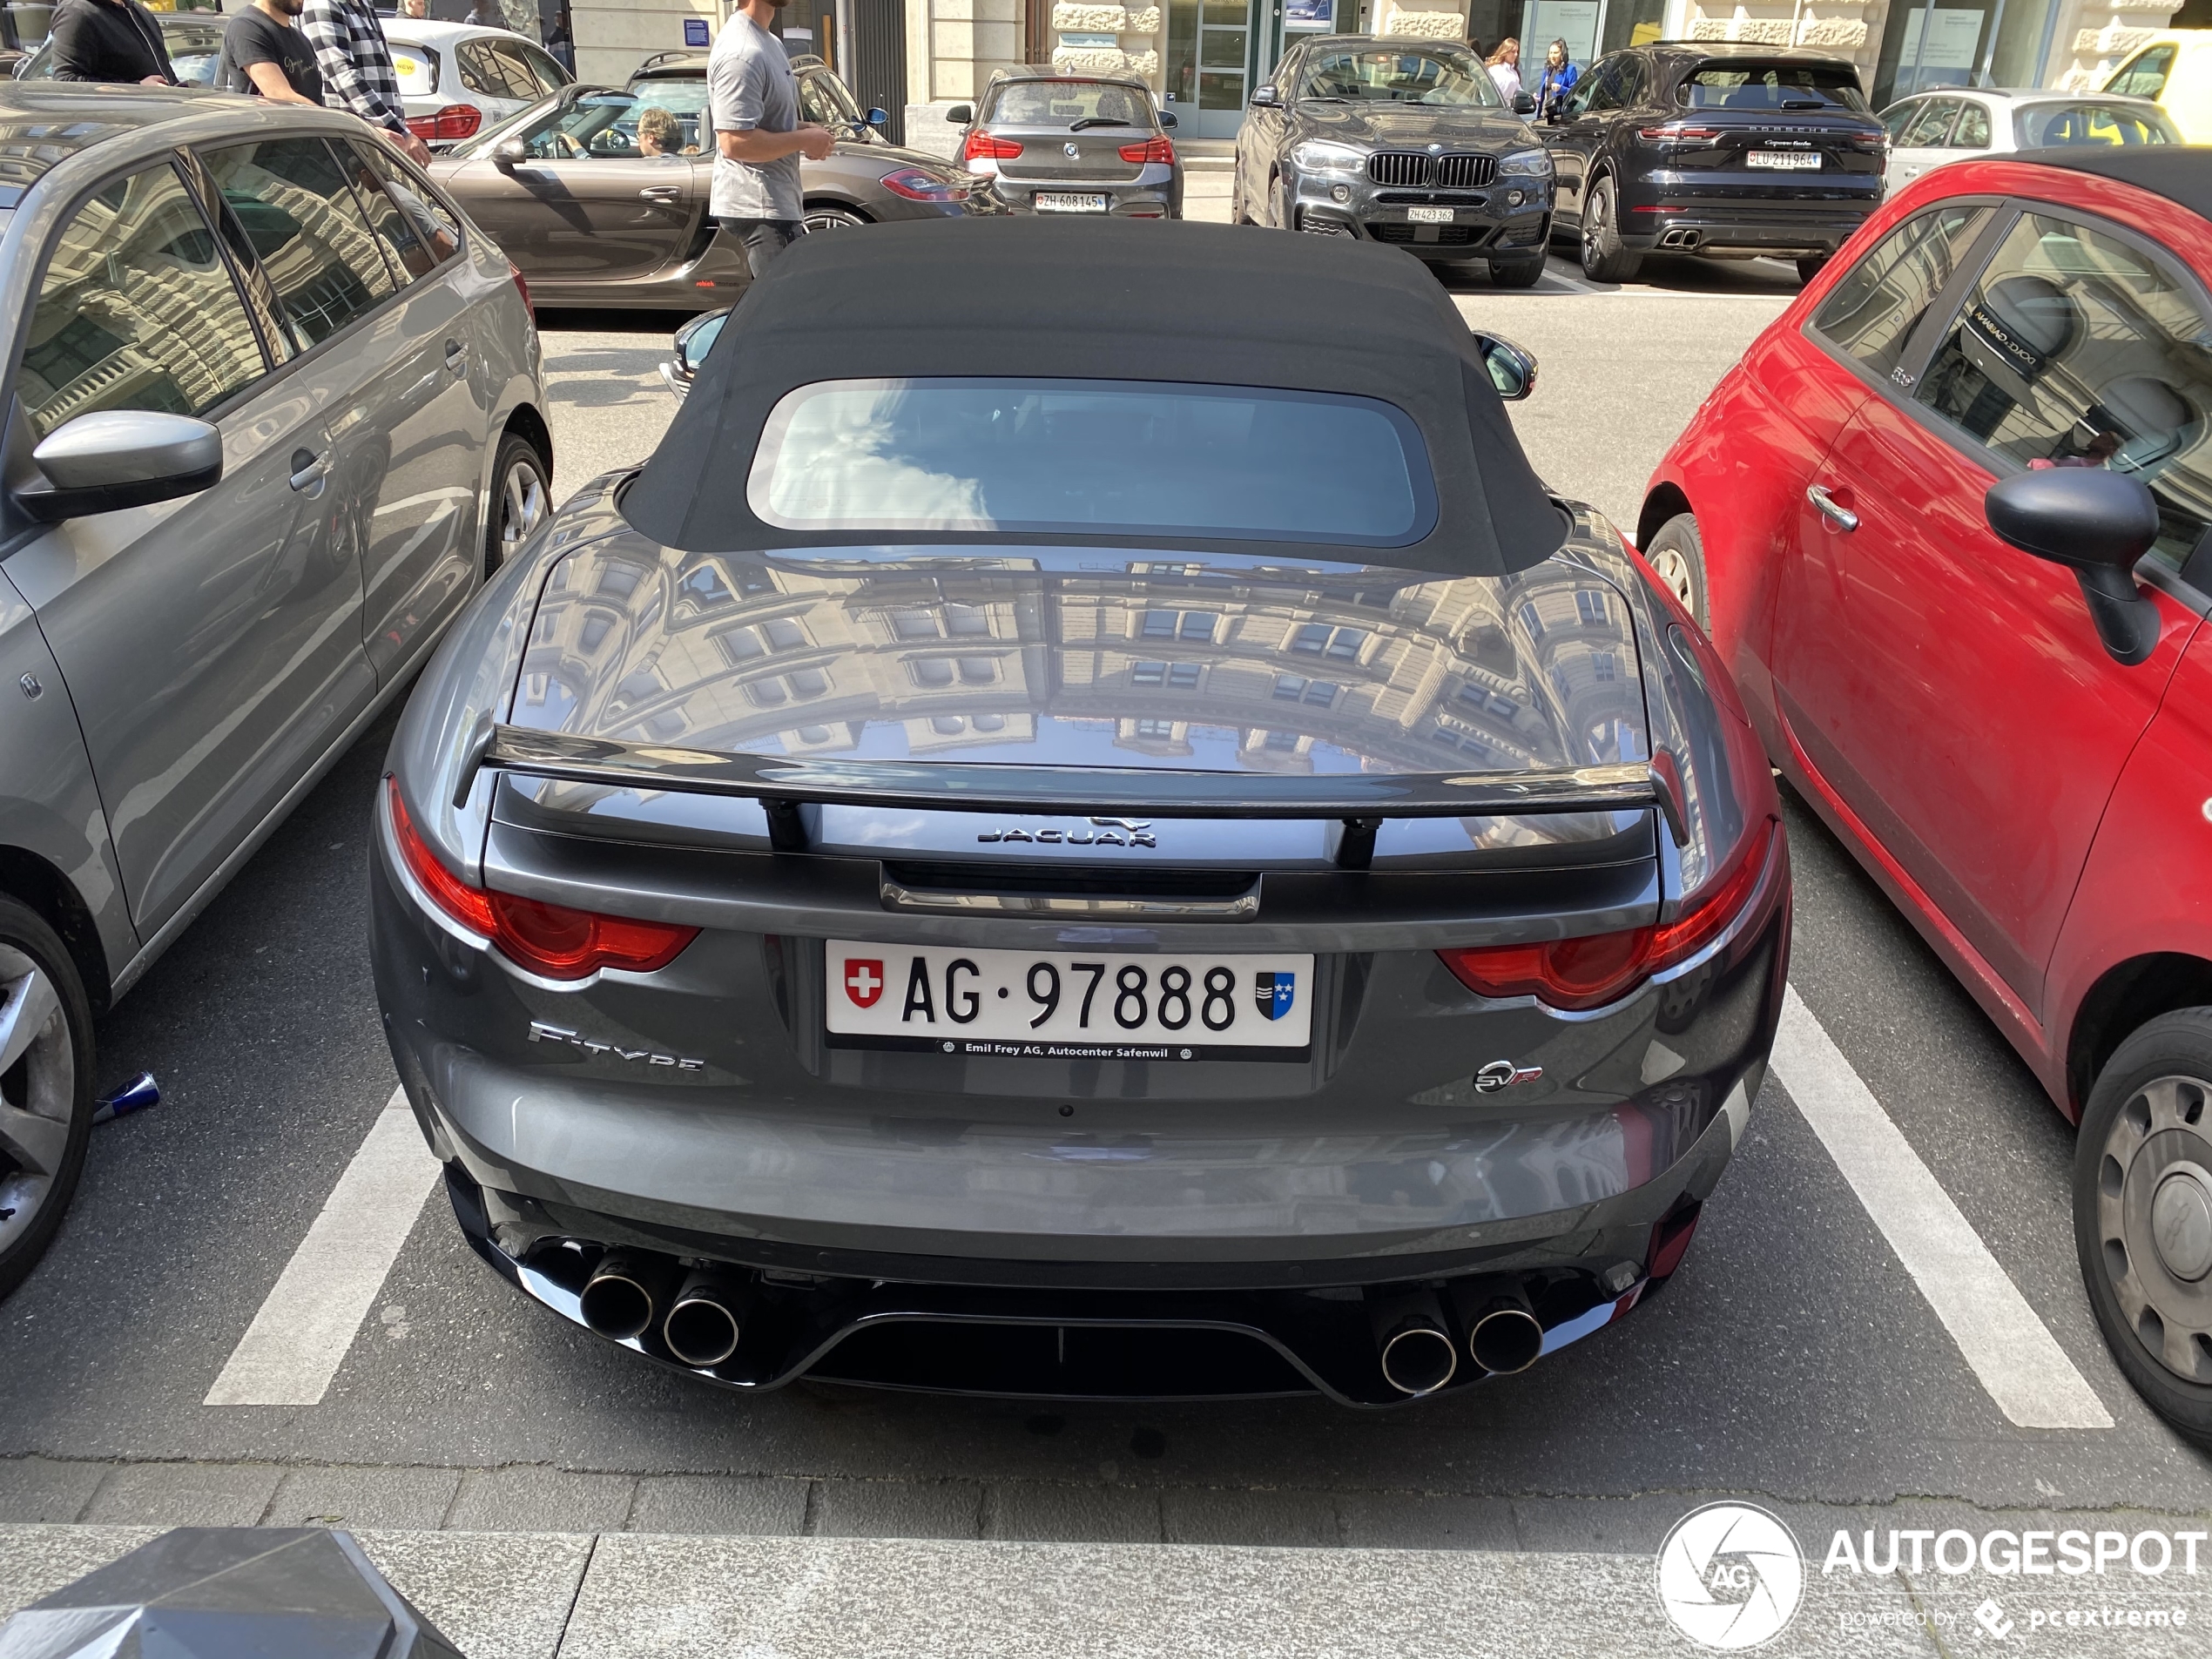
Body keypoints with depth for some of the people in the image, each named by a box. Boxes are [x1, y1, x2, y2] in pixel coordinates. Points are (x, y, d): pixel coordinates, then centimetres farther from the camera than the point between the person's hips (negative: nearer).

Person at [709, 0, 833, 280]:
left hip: (774, 203, 10)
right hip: (758, 206, -10)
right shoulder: (741, 53, -19)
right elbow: (735, 142, -26)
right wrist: (804, 139, -16)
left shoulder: (767, 42, 14)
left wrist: (804, 128, 6)